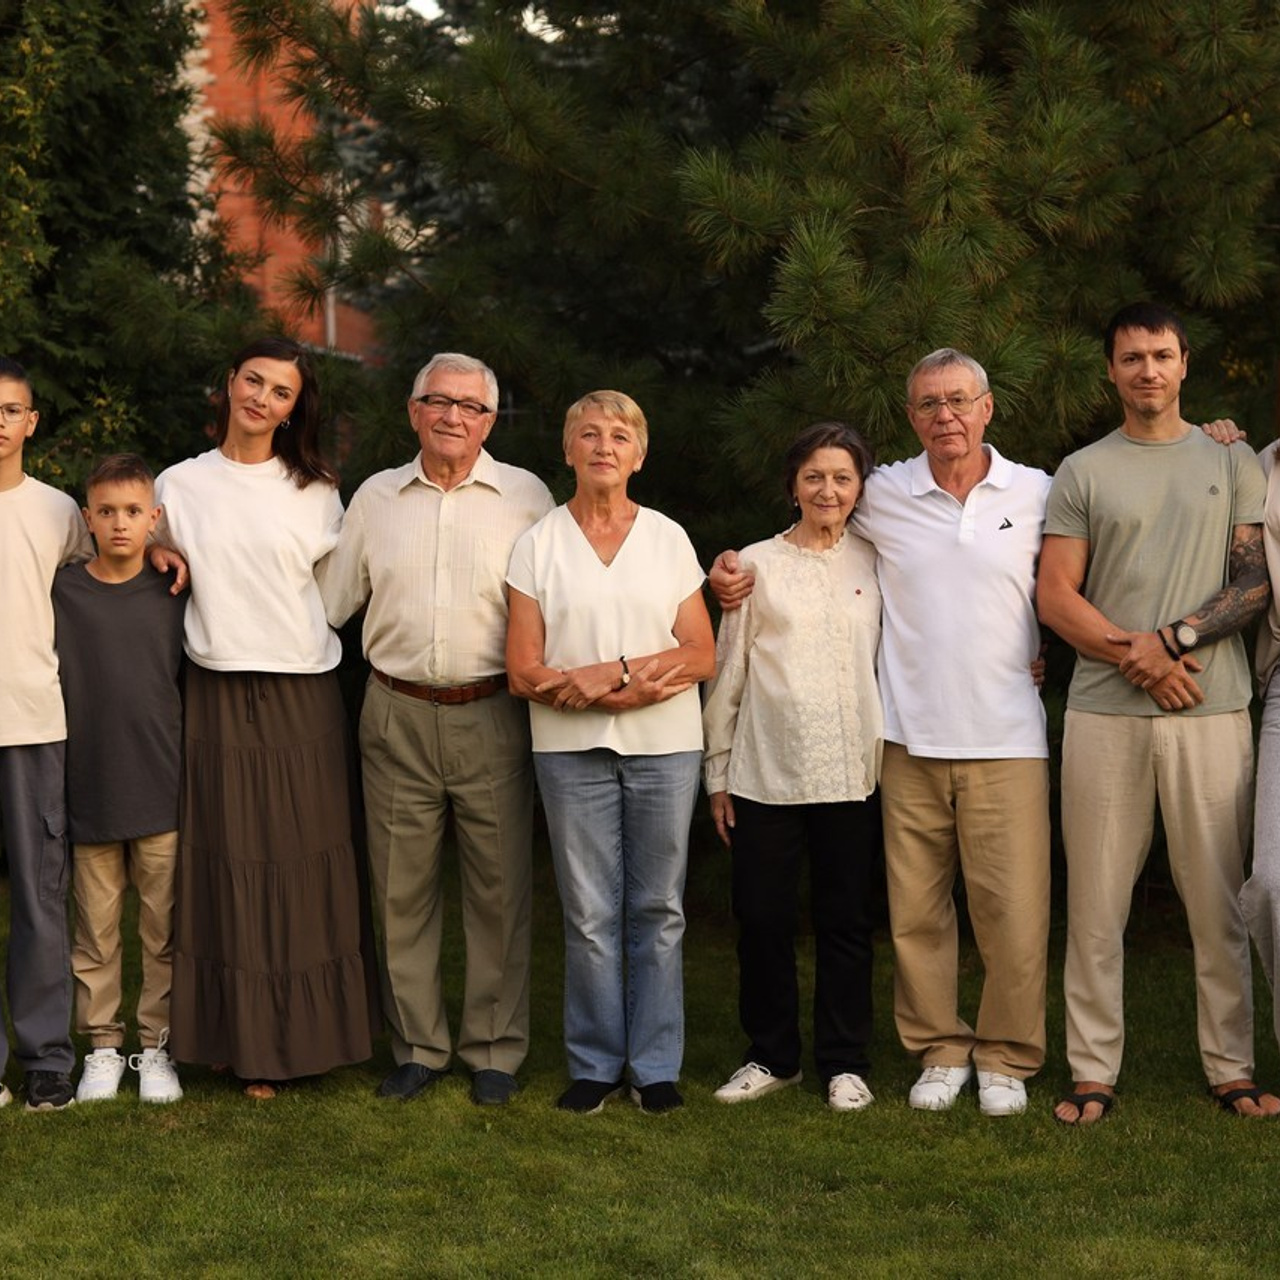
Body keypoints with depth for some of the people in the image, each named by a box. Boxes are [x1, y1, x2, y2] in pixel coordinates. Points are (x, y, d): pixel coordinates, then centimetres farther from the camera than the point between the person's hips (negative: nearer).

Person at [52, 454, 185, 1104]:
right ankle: (103, 1046, 21)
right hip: (88, 789, 0)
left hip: (162, 792, 1)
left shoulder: (174, 593, 2)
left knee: (165, 930, 6)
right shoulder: (61, 591, -1)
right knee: (95, 932, 8)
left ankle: (157, 1046, 18)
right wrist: (58, 777, -2)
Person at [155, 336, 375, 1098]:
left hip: (304, 696, 0)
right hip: (219, 698, 0)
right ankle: (247, 1042, 8)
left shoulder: (316, 492, 5)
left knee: (307, 868, 1)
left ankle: (310, 1034, 12)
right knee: (231, 867, 0)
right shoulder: (177, 487, 6)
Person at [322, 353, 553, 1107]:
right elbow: (330, 602, 15)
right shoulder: (376, 497, 9)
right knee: (402, 889, 7)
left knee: (500, 888, 3)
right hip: (398, 716, 2)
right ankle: (418, 1047, 19)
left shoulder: (527, 497, 1)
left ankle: (496, 1051, 15)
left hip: (492, 716, -2)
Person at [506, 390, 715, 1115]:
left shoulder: (669, 539, 9)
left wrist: (611, 671, -13)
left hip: (666, 751, 1)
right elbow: (524, 672, -2)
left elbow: (701, 656, 3)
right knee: (589, 916, 0)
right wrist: (643, 684, -14)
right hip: (573, 750, -1)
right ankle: (596, 1065, 12)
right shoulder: (540, 544, 5)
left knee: (658, 911, 3)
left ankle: (656, 1066, 12)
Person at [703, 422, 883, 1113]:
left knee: (846, 919, 5)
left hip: (852, 771, 1)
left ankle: (844, 1062, 17)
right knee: (762, 917, 3)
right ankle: (772, 1056, 18)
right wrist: (718, 770, 5)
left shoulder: (875, 564, 8)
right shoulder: (756, 564, 5)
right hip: (766, 770, 0)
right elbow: (727, 671, 6)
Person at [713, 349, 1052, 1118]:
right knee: (916, 908, 4)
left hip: (1007, 737, -1)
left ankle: (1007, 1058, 13)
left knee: (1015, 907, -2)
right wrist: (733, 571, 4)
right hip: (912, 737, 1)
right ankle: (940, 1050, 18)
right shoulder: (883, 495, 5)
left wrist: (1044, 654, 5)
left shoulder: (1038, 494, 6)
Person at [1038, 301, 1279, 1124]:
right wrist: (1138, 658, -8)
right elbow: (1055, 596, 4)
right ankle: (1094, 1073, 7)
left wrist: (1172, 638, -10)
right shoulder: (1083, 472, 10)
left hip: (1211, 711, 0)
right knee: (1096, 901, 1)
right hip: (1104, 712, 0)